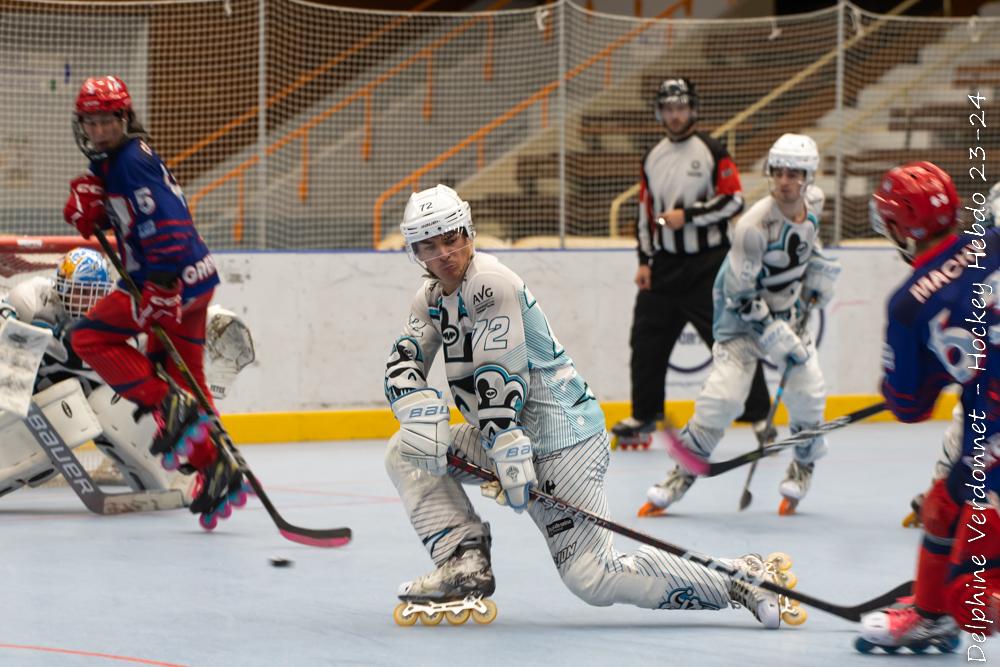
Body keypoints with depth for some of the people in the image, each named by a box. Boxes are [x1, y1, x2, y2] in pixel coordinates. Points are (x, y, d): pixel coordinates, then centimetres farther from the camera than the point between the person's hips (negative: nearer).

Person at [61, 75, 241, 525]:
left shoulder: (132, 160, -14)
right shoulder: (110, 162, 17)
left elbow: (163, 220, -24)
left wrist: (161, 287, -31)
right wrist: (87, 203, -3)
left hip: (176, 278, -10)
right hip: (189, 282, 10)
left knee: (90, 337, -7)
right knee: (180, 377, 13)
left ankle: (169, 406, -13)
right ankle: (215, 470, 13)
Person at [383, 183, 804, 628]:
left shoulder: (491, 282, -16)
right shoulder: (432, 297, 12)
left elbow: (498, 376, -24)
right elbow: (403, 365, 4)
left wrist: (509, 453, -29)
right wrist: (423, 411, -17)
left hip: (560, 438, -9)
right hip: (510, 435, 9)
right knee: (407, 452, 4)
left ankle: (743, 579, -11)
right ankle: (466, 565, 0)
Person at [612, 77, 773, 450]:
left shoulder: (711, 153, -5)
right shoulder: (653, 159, 13)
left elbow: (734, 201, -12)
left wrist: (687, 215, -17)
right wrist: (645, 261, 10)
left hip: (708, 265, -6)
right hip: (665, 265, 6)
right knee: (647, 341, 6)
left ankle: (759, 416, -2)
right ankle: (644, 418, 19)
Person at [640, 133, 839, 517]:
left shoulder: (813, 202, -8)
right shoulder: (755, 225, -28)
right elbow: (741, 295, -24)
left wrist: (818, 270, 10)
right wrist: (775, 337, -24)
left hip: (789, 311, 5)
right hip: (742, 314, -5)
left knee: (809, 392, -9)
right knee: (723, 396, -17)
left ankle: (802, 468, 17)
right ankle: (681, 476, -2)